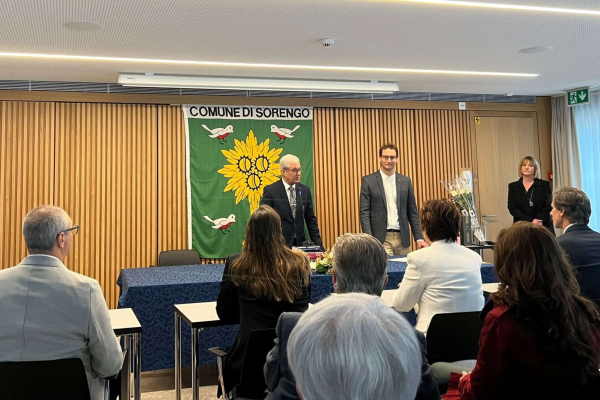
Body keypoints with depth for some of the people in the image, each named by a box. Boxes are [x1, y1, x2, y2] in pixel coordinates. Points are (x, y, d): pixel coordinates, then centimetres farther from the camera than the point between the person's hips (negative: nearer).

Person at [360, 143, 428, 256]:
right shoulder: (368, 181, -1)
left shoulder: (405, 181, 9)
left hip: (402, 238, 3)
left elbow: (412, 212, 10)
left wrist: (419, 238, 3)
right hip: (381, 239, -3)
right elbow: (364, 213, -4)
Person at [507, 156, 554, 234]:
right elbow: (512, 208, 0)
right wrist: (530, 221, -10)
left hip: (542, 226, 0)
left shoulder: (544, 185, 6)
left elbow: (548, 206, 0)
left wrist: (537, 221, -14)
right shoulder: (513, 186, 8)